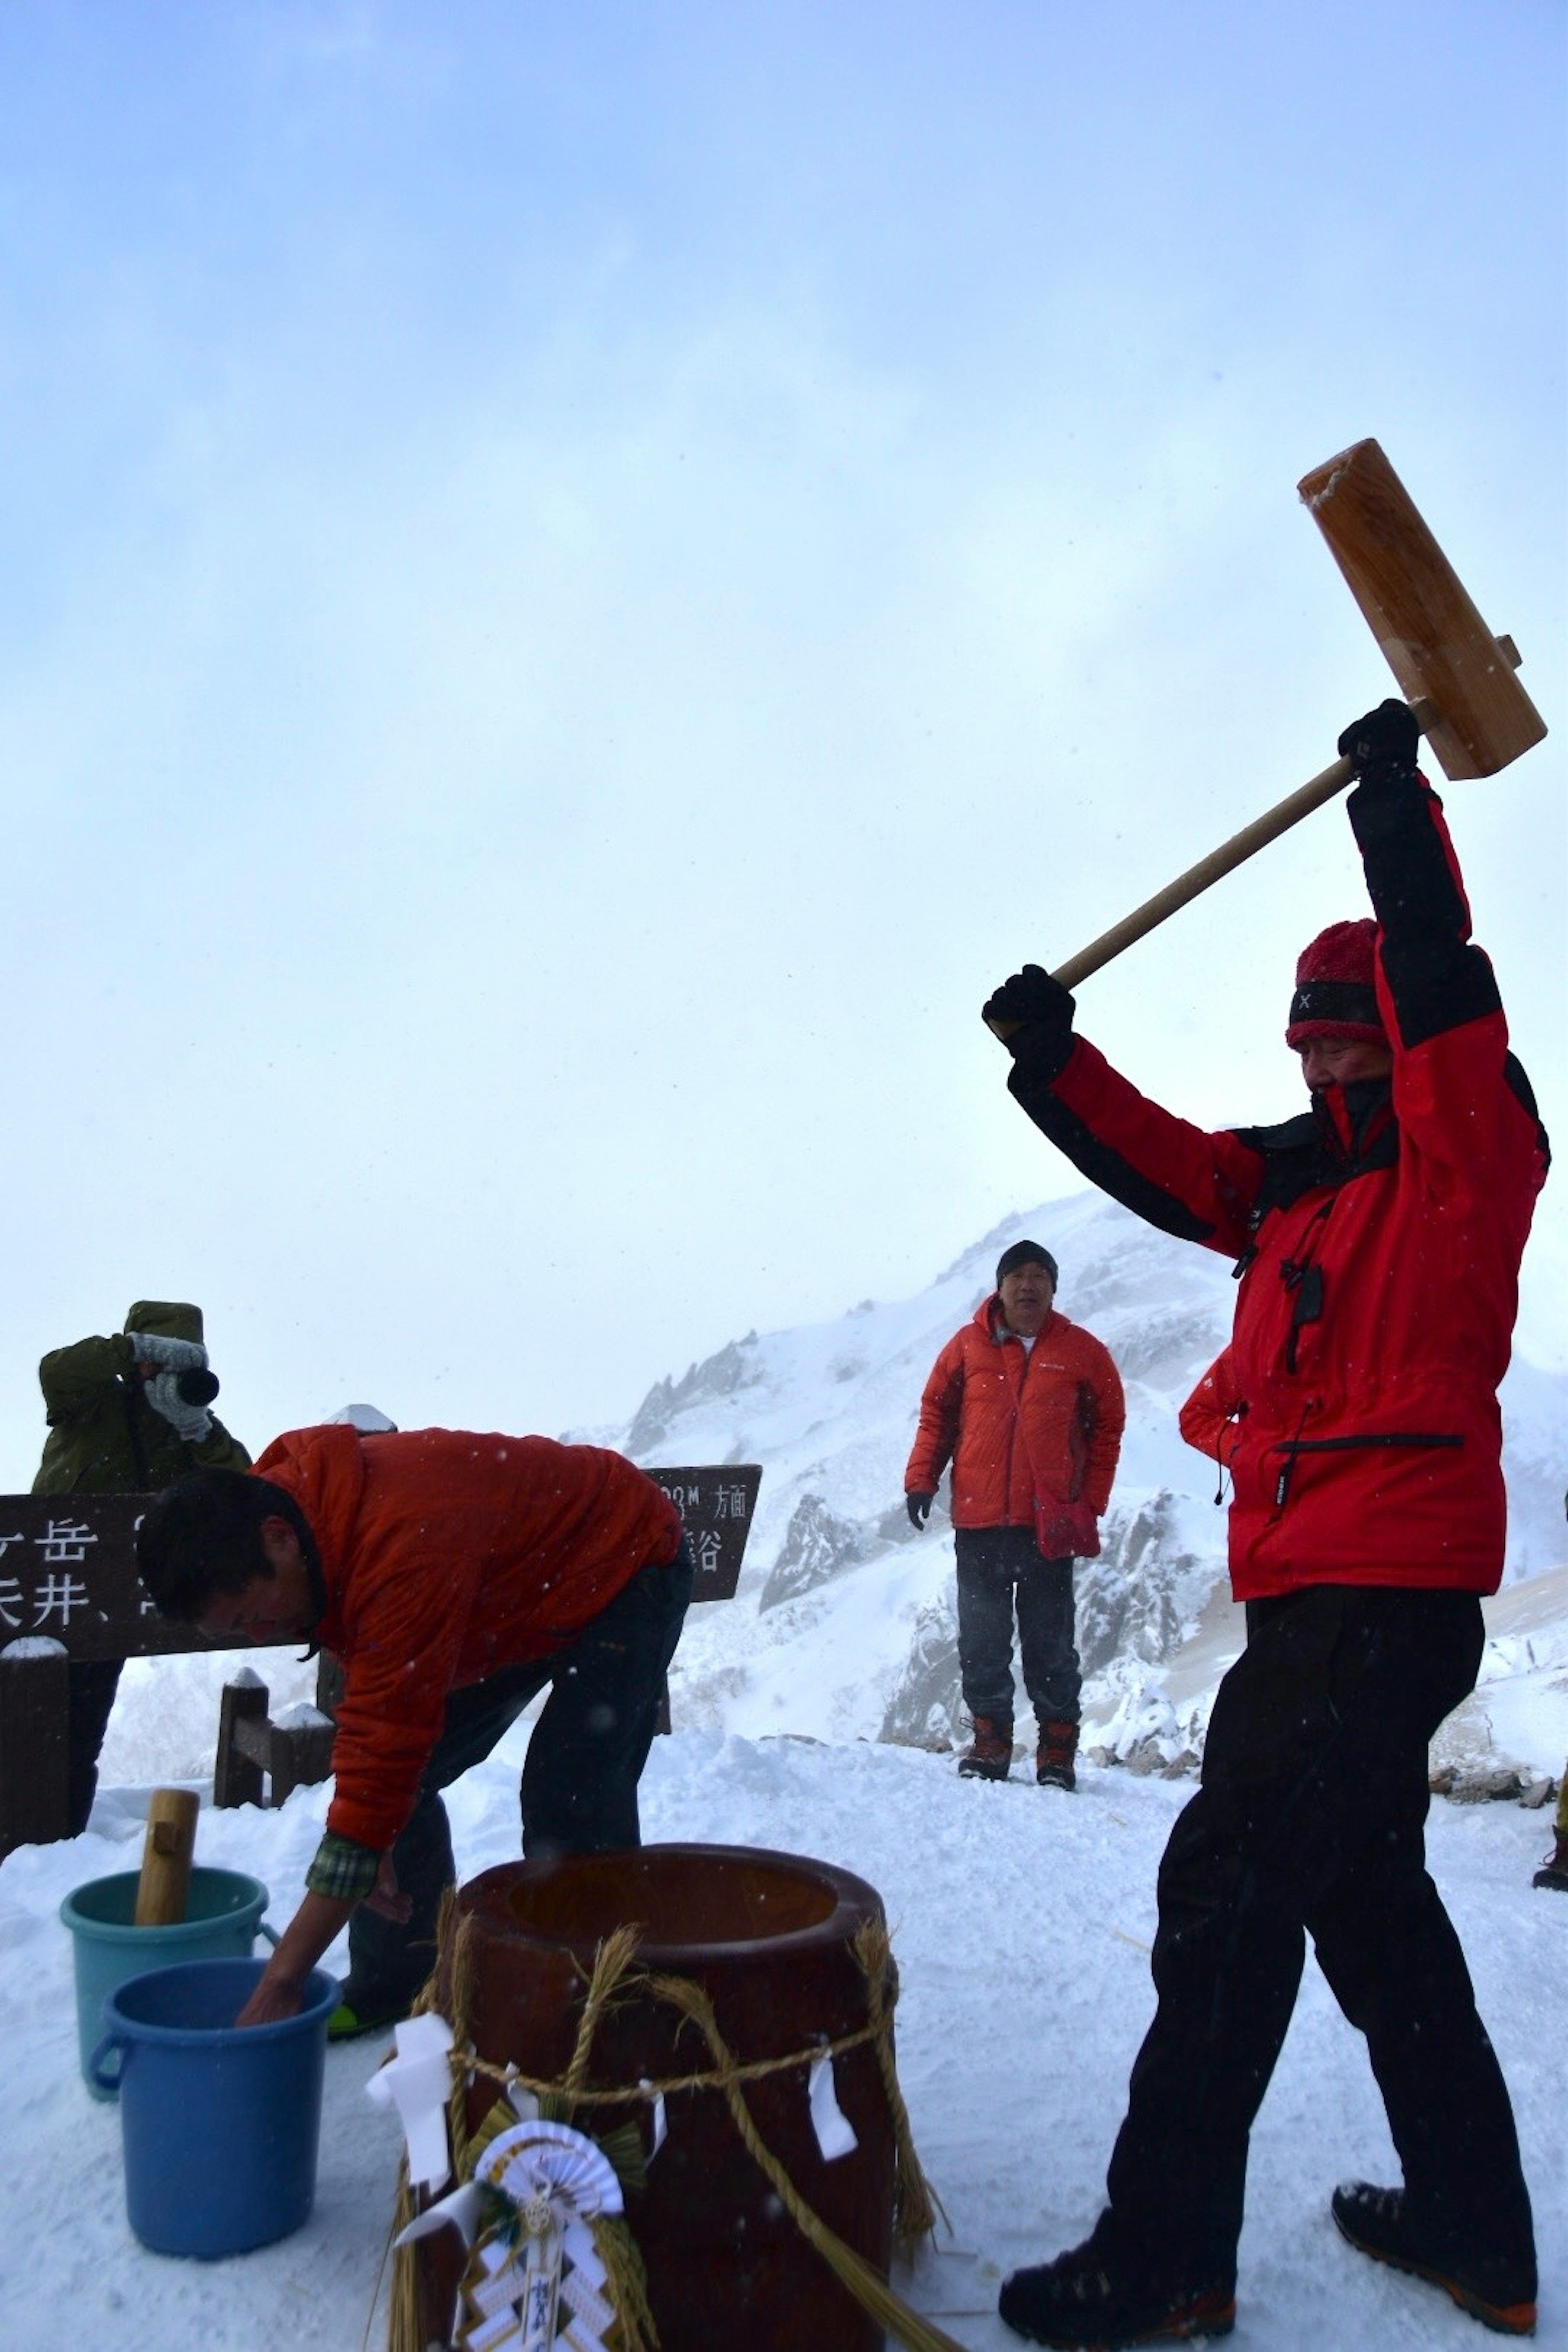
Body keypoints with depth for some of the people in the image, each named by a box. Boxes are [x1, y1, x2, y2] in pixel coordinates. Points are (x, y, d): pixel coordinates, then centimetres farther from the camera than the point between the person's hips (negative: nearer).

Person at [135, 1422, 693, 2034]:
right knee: (407, 1776, 5)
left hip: (626, 1567, -8)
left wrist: (282, 1978, -35)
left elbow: (381, 1764, -40)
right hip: (518, 1589, 9)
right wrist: (366, 1845, -9)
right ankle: (392, 1989, 19)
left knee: (569, 1809, -20)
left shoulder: (402, 1553, -42)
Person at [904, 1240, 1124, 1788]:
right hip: (979, 1522, 2)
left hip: (1049, 1525, -1)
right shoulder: (968, 1346, 5)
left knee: (1049, 1645, 5)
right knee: (981, 1642, 8)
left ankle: (1057, 1751, 16)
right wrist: (921, 1479, 1)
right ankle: (990, 1742, 21)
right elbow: (936, 1414, 11)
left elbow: (1107, 1429, 7)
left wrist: (1091, 1503, 1)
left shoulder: (1082, 1351, 3)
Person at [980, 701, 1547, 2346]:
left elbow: (1442, 998, -20)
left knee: (1227, 1885, -7)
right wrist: (1055, 1060, -1)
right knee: (1367, 1894, 18)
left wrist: (1398, 811, -22)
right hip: (1314, 1587, 9)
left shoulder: (1467, 1147, -5)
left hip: (1390, 1592, -9)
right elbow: (1160, 1163, 11)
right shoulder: (1297, 1174, 15)